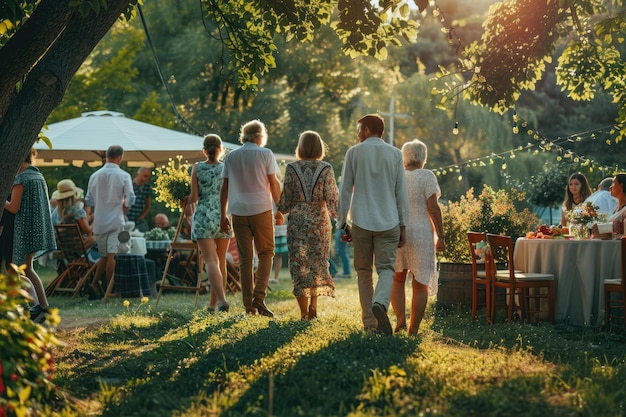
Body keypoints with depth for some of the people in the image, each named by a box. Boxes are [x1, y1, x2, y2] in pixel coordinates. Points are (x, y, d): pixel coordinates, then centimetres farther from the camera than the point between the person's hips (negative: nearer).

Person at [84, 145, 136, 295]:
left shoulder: (95, 176, 7)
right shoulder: (123, 176, -5)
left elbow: (89, 200, 10)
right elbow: (130, 199, -8)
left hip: (99, 222, 4)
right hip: (116, 221, -4)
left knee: (103, 256, 14)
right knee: (111, 256, -5)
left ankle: (94, 285, 7)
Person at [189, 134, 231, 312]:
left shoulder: (197, 168, -1)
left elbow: (194, 197, -2)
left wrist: (186, 201, 19)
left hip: (204, 217, -2)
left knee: (211, 261, -9)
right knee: (221, 261, 14)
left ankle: (222, 299, -29)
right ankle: (213, 303, 19)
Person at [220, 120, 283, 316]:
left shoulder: (231, 156, 10)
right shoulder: (265, 154, 0)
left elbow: (224, 187, 9)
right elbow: (274, 183, -3)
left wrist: (223, 215, 13)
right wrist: (279, 209, 5)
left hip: (239, 212, 3)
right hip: (261, 210, -3)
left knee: (245, 258, 7)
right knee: (265, 254, 6)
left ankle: (249, 304, 5)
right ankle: (259, 298, -10)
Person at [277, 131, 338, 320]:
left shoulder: (292, 168, -4)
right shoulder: (326, 169, -5)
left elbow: (286, 199, 0)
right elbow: (332, 198, -7)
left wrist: (281, 209, 20)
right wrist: (339, 219, 8)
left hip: (297, 222, 0)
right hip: (320, 222, 0)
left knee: (299, 265, 4)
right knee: (318, 263, 17)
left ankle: (304, 311, 3)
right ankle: (314, 303, 7)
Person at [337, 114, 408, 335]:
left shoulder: (354, 152, 2)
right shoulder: (395, 154, 5)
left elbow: (345, 190, 3)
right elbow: (401, 192, 5)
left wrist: (341, 222, 9)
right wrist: (403, 225, 9)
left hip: (361, 222, 0)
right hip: (389, 222, 0)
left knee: (364, 271, 10)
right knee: (386, 268, 1)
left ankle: (370, 321, 8)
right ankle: (380, 304, -28)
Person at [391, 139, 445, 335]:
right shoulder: (426, 177, -8)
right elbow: (433, 208, -13)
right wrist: (441, 236, -8)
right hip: (420, 234, -3)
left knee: (397, 279, 18)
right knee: (421, 283, 4)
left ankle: (400, 319, 1)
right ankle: (413, 330, 3)